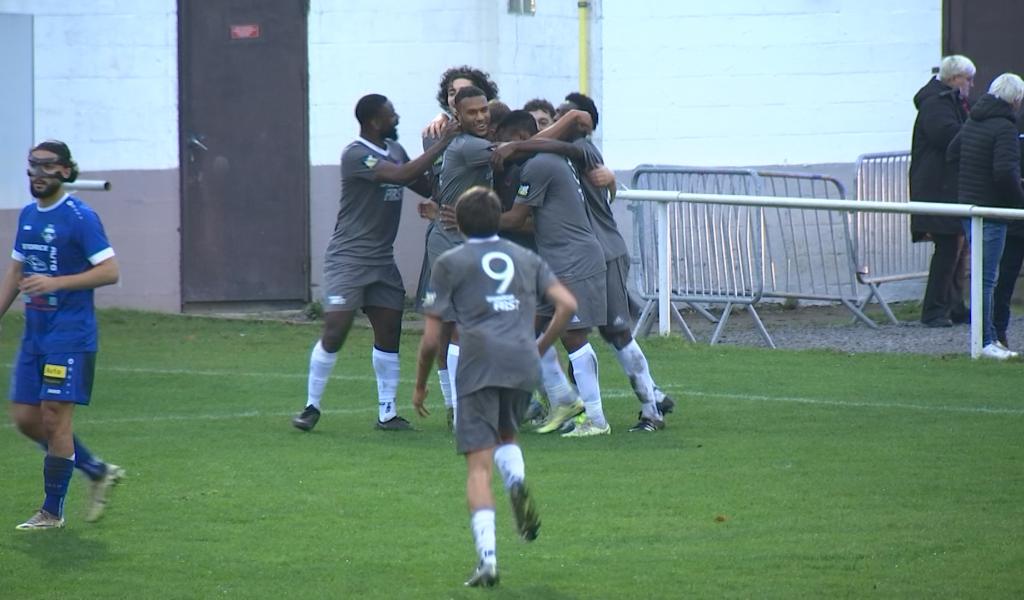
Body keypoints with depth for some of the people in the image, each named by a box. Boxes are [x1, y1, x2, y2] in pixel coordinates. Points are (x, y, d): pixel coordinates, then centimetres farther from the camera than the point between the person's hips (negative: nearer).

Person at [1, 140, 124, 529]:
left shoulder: (80, 217, -12)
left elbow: (109, 271, -16)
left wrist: (56, 282, -24)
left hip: (70, 336, -8)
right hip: (35, 333, 8)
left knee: (54, 419, -7)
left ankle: (52, 512, 3)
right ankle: (98, 472, 21)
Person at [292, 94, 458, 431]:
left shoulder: (394, 150, 10)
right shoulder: (356, 155, -17)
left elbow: (425, 187, 15)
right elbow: (402, 175, -28)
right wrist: (442, 144, -24)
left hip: (382, 260, 8)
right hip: (348, 259, -8)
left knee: (389, 331, 3)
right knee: (335, 332, -10)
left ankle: (387, 413, 8)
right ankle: (312, 406, 3)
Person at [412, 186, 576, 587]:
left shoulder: (450, 264, 14)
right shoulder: (526, 259, 22)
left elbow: (432, 337, 10)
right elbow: (567, 304, 11)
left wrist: (420, 385, 22)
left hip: (478, 364, -3)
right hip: (523, 365, 3)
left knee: (478, 464, -5)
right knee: (506, 435, 28)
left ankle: (487, 558, -19)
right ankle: (517, 480, -7)